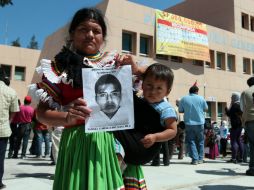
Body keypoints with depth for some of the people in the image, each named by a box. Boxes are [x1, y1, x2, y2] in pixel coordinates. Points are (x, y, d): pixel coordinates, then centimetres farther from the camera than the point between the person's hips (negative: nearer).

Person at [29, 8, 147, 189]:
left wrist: (135, 69, -6)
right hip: (78, 143, -2)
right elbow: (42, 112, -1)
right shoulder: (60, 67, 1)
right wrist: (68, 117, -20)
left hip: (116, 140, 3)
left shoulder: (116, 62, 8)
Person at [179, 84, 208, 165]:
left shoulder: (184, 99, -3)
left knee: (191, 141, 5)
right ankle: (200, 159, 19)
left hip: (189, 123, -1)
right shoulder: (201, 98, -2)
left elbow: (180, 110, 3)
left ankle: (195, 159, -1)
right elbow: (206, 109, 8)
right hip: (199, 123, 1)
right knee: (200, 141, 14)